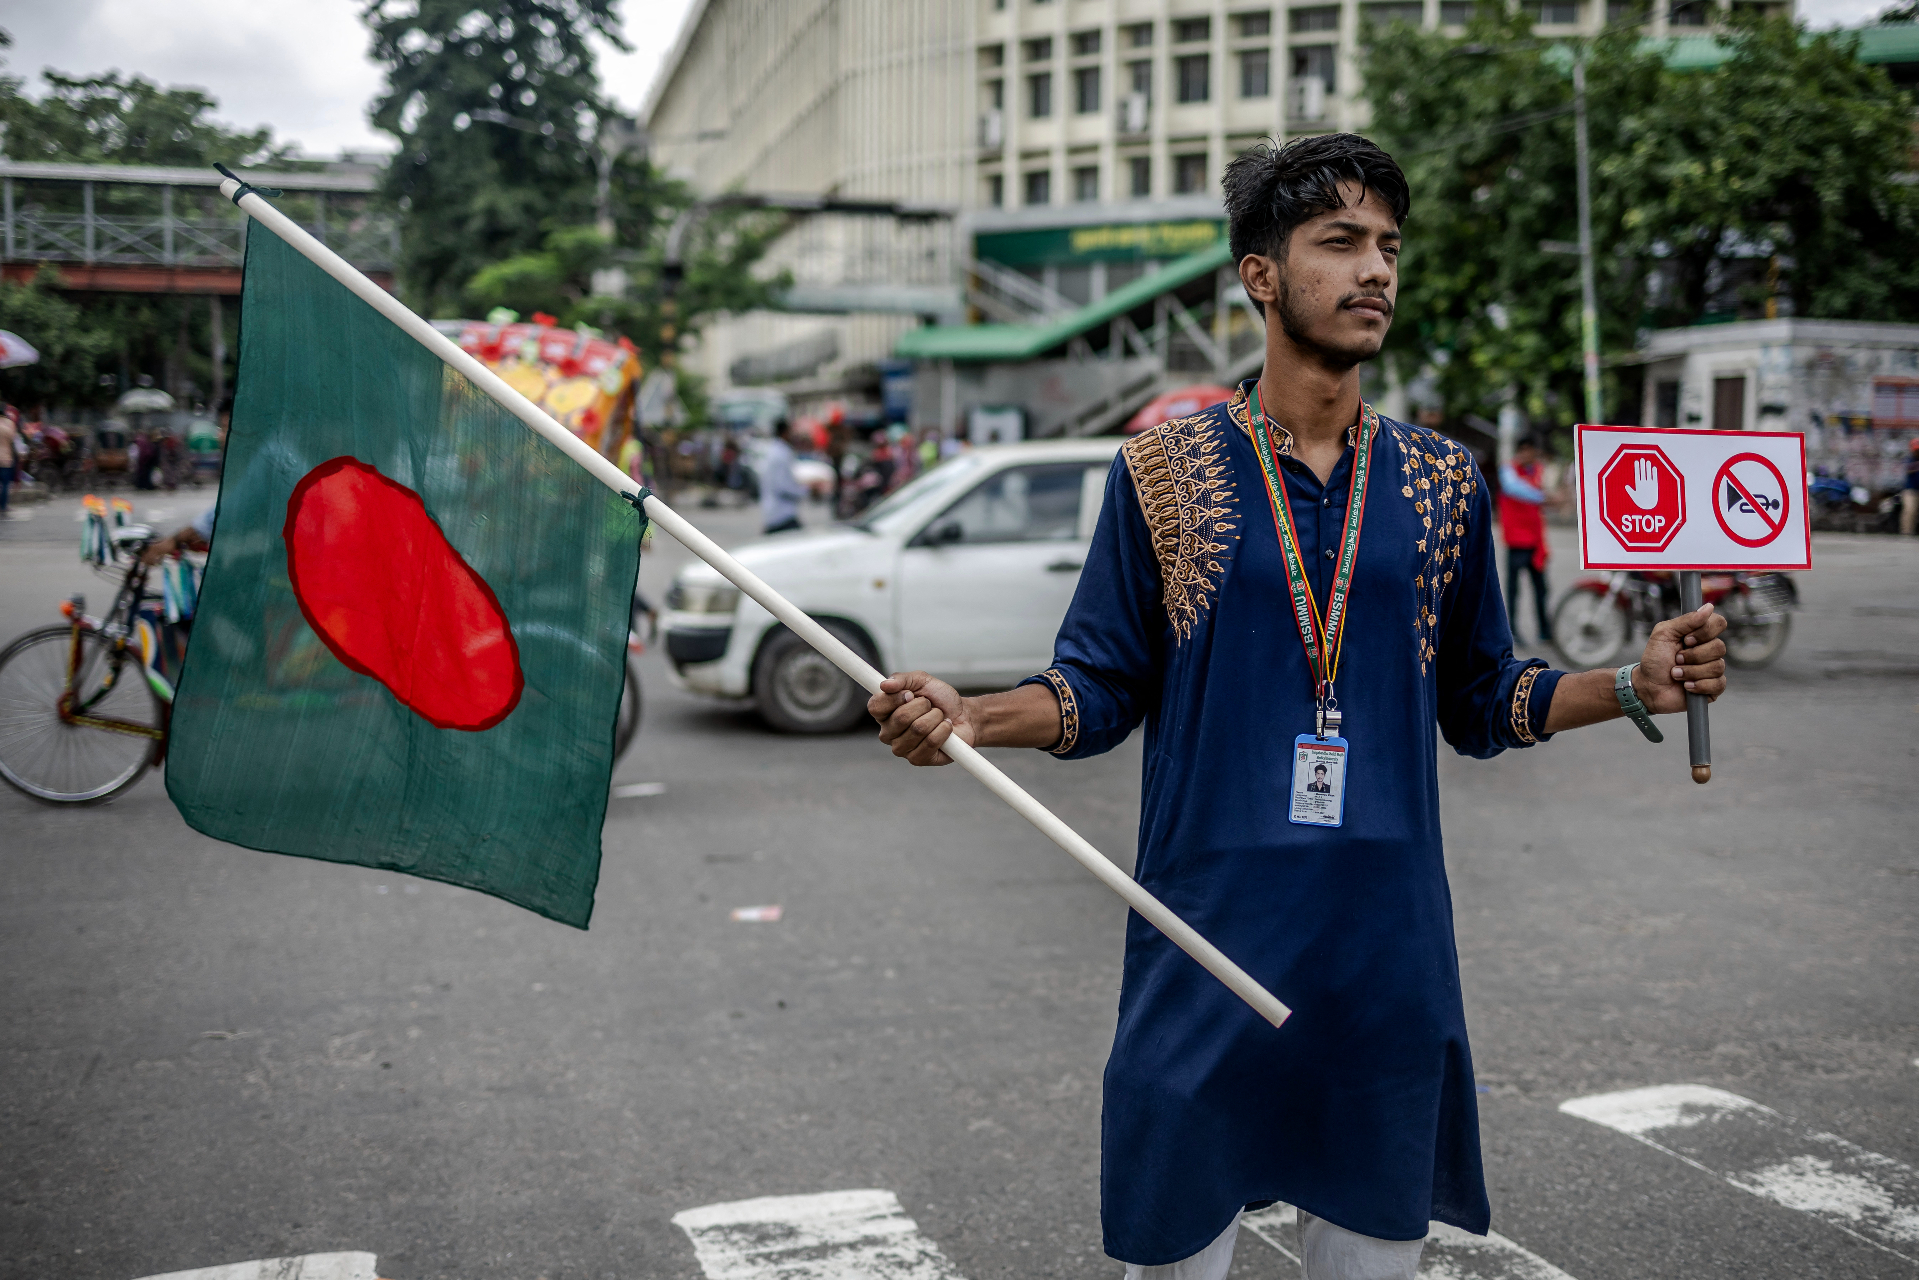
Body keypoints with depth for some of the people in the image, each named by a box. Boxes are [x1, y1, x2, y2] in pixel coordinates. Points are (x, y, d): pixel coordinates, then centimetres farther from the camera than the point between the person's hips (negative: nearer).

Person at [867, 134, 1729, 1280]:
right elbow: (1104, 688, 0)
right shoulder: (1165, 471, 0)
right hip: (1207, 928, -2)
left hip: (1388, 943, 3)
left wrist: (1634, 685, -3)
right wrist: (970, 718, -17)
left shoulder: (1443, 484, 8)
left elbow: (1481, 702, 11)